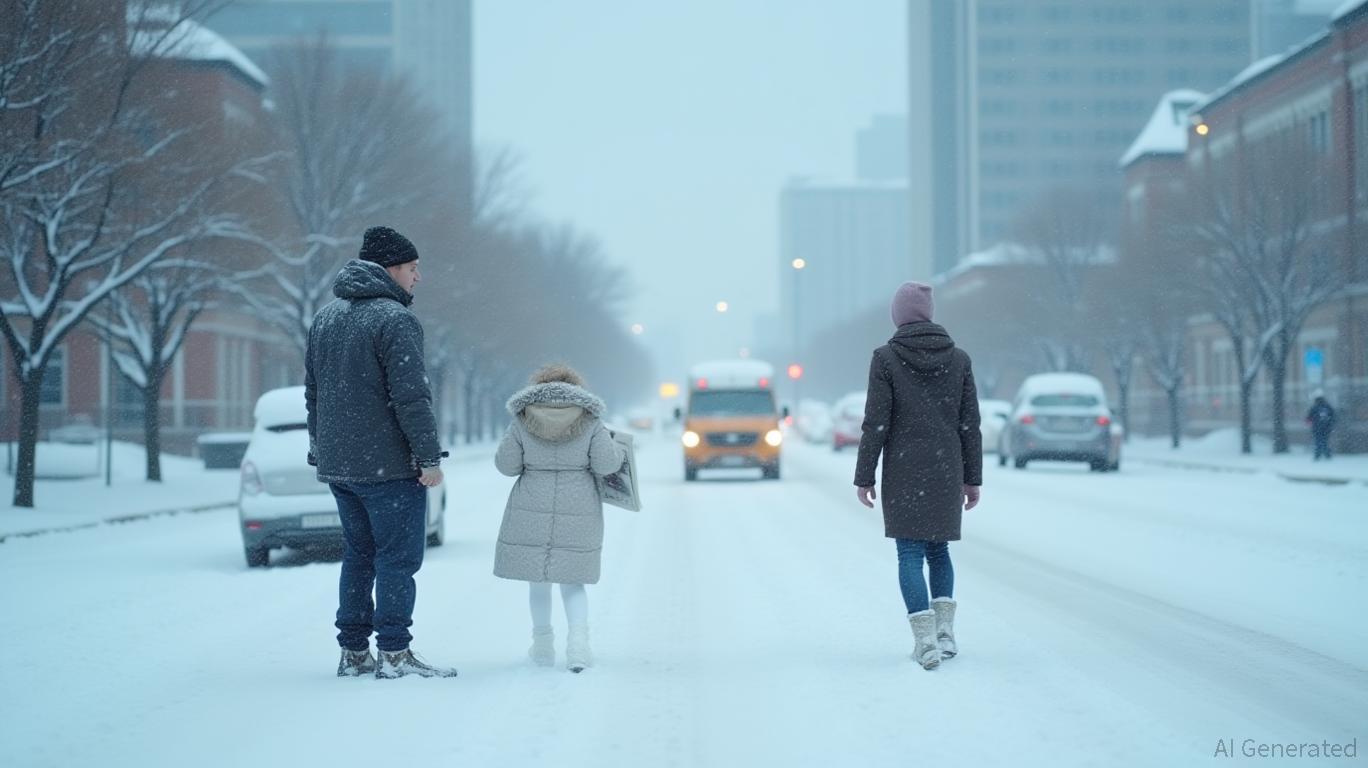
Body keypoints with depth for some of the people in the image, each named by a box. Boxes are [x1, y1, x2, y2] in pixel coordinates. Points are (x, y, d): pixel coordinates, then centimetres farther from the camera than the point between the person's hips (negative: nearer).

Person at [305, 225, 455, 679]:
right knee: (398, 558, -1)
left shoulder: (325, 318, 13)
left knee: (359, 555, 15)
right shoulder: (394, 320, -14)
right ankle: (394, 654, -1)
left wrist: (321, 448, 24)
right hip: (390, 466, -8)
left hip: (337, 466, 8)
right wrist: (430, 457, -15)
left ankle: (353, 653, 16)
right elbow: (411, 397, -19)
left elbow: (313, 392, 18)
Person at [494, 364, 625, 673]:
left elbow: (506, 464, -1)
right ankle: (577, 638, -12)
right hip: (578, 511, 0)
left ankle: (543, 645, 17)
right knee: (571, 582, 8)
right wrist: (617, 450, 15)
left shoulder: (522, 420, -1)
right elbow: (606, 464, -6)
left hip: (531, 510, 0)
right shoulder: (589, 420, -2)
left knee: (537, 579, 14)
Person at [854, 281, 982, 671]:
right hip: (946, 471, 3)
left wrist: (864, 478, -4)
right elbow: (969, 424, 2)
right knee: (937, 548, 18)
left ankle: (926, 641, -9)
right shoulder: (958, 358, 1)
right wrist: (972, 478, 9)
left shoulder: (885, 358, -8)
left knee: (910, 554, 2)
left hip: (903, 471, -3)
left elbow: (876, 424, -10)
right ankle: (945, 632, 7)